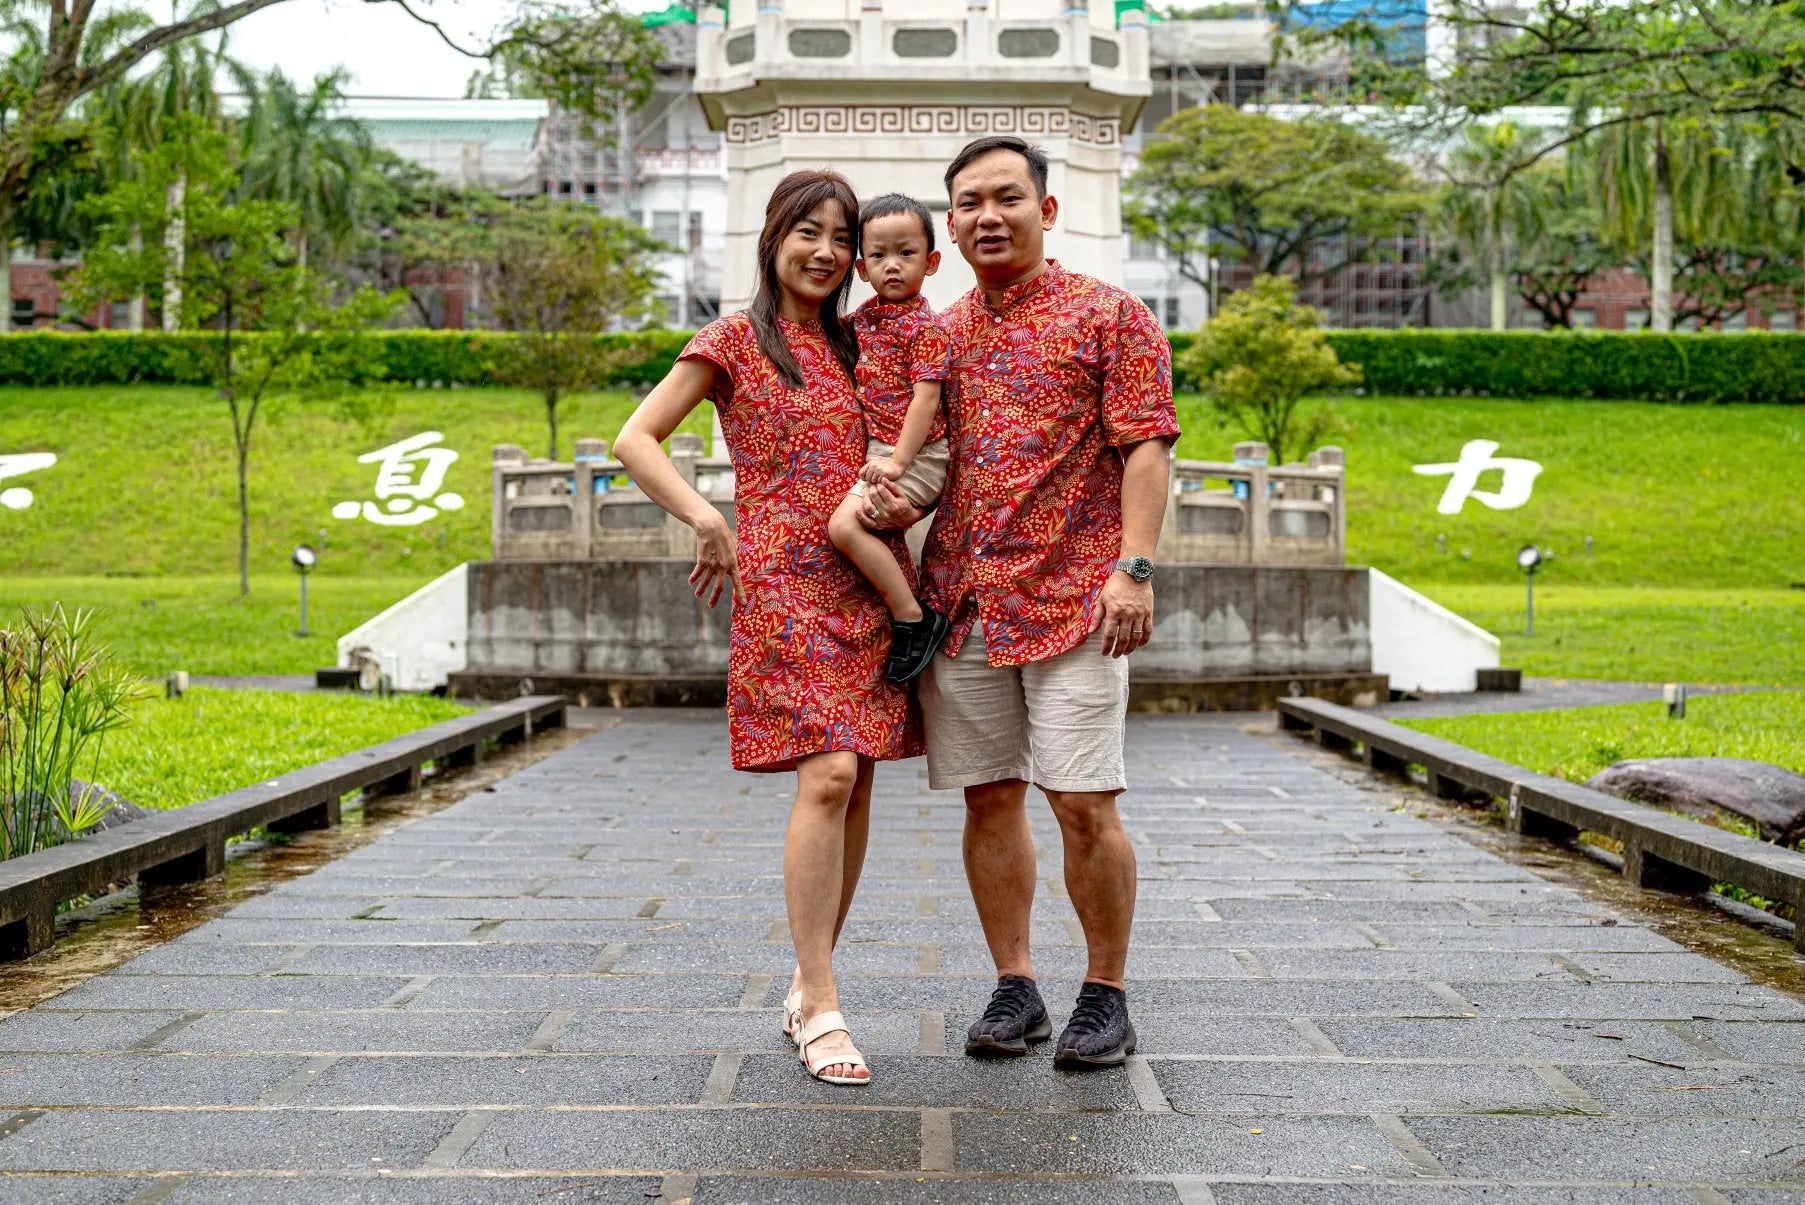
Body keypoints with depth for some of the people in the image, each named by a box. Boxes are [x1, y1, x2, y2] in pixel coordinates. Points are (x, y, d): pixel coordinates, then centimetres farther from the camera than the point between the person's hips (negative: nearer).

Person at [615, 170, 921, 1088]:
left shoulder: (854, 344, 17)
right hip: (784, 582, -6)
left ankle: (808, 988, 15)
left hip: (870, 580, 6)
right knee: (827, 778, -17)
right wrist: (706, 520, -14)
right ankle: (819, 1008, -11)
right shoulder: (733, 342, 2)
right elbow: (635, 440, -3)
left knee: (855, 783, 4)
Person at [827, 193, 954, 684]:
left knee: (845, 523, -23)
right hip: (880, 449, 9)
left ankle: (913, 618, -18)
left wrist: (898, 460, -24)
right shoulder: (865, 316, 11)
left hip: (916, 454, -9)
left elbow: (926, 395, -19)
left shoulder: (922, 326, -13)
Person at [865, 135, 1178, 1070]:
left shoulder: (1110, 315, 1)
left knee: (1084, 803, -4)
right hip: (960, 599, 5)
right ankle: (1014, 990, 18)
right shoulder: (938, 334, 16)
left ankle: (1105, 997, 10)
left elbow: (1146, 448, -6)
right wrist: (888, 499, -1)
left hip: (1072, 598, -5)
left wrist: (1133, 568, -16)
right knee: (989, 798, 8)